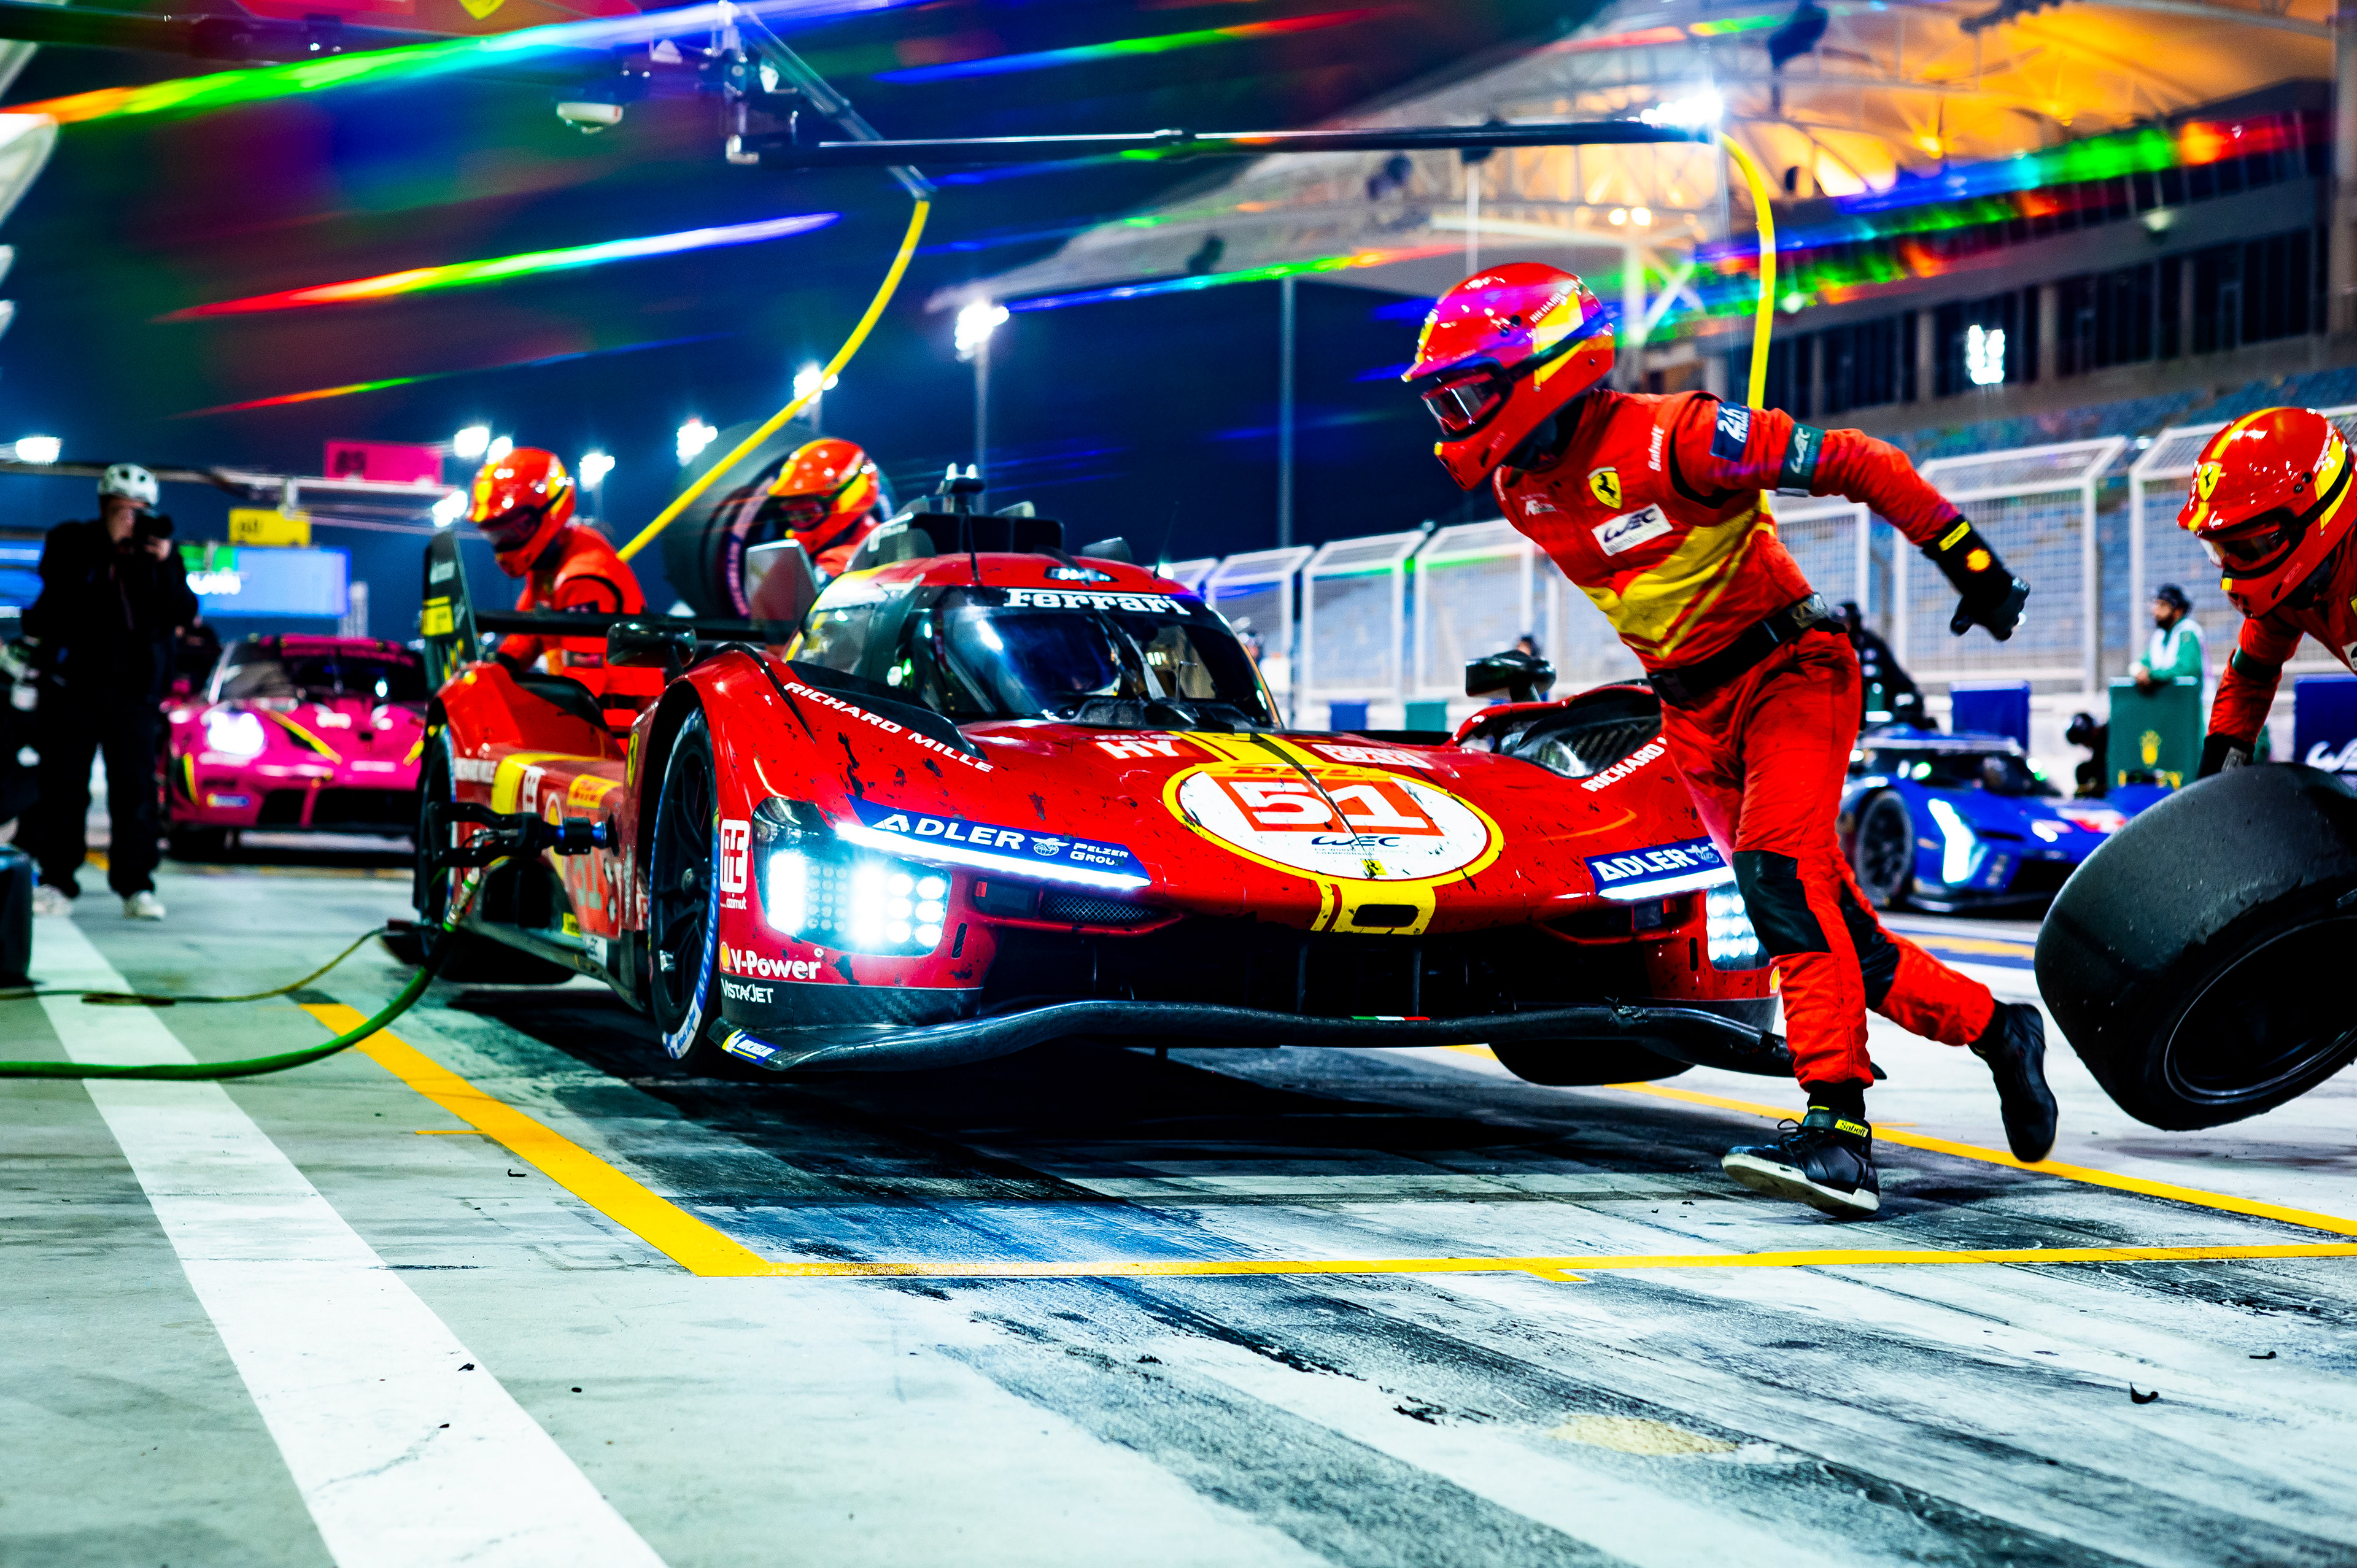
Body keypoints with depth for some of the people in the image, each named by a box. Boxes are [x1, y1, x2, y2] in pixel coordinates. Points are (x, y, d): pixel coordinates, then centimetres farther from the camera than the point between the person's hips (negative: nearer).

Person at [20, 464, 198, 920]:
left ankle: (136, 885, -2)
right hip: (72, 683, -1)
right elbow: (60, 584, -16)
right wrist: (109, 543, -19)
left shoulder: (160, 551, 8)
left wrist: (165, 565, -15)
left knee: (136, 788, -4)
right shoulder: (72, 541, 4)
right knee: (63, 784, 0)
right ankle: (57, 881, 5)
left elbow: (184, 613, -2)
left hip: (133, 689, 1)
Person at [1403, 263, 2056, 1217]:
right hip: (1696, 717, 7)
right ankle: (1999, 1031, 24)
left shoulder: (1674, 438, -21)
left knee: (1780, 875, -26)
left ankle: (1839, 1128, -31)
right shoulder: (1519, 487, 2)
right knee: (1826, 922, 5)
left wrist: (1969, 561, -13)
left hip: (1788, 672, -7)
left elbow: (1854, 464, -17)